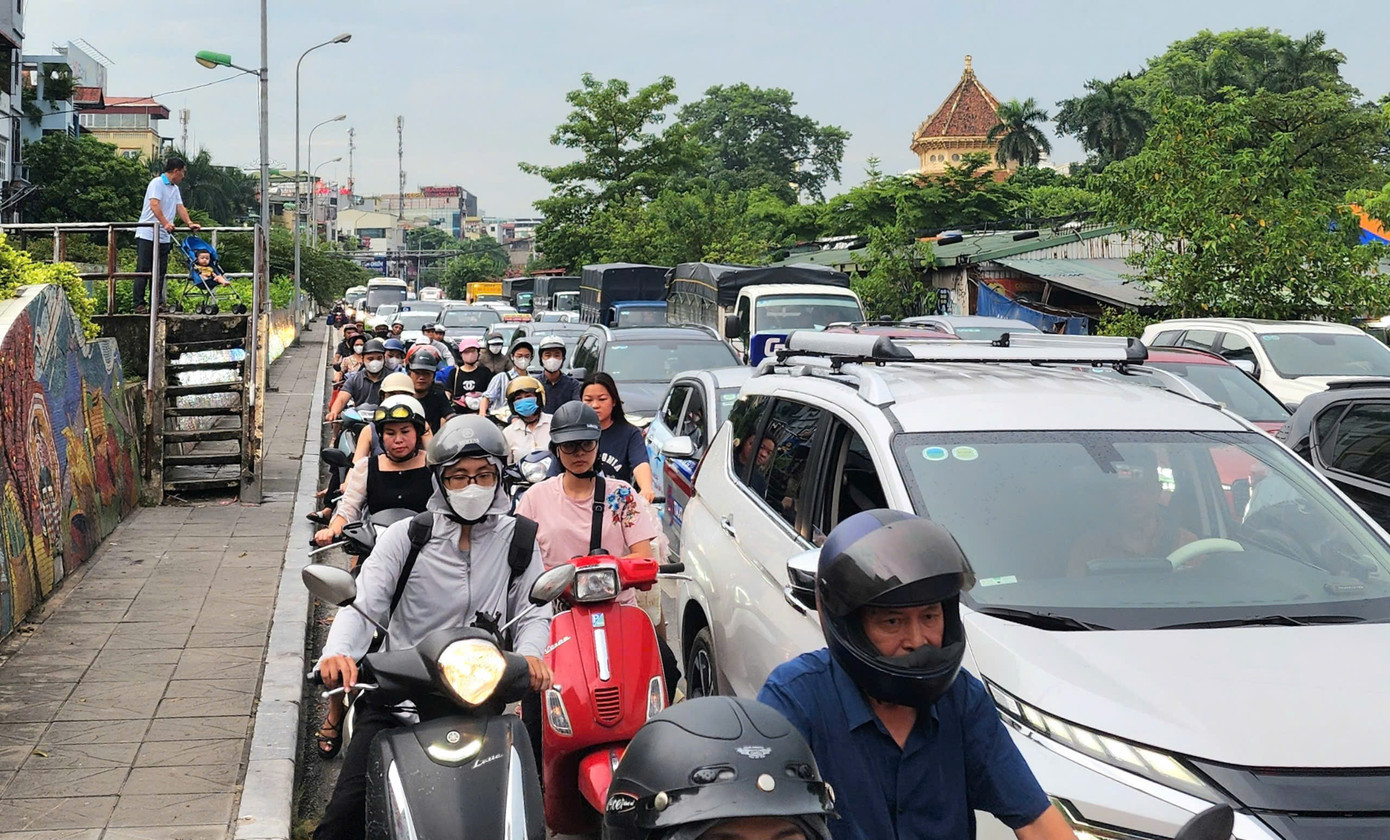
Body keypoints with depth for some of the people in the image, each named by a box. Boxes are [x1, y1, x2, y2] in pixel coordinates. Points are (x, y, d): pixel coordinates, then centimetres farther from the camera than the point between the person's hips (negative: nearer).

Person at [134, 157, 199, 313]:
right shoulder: (157, 183, -9)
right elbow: (154, 205, -21)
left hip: (164, 237, 8)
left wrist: (189, 223, -2)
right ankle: (139, 304, -5)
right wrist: (165, 223, -31)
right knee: (143, 270, -5)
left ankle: (156, 303, 9)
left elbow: (180, 207, 15)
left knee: (160, 272, 6)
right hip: (147, 234, -8)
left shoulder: (175, 188, 18)